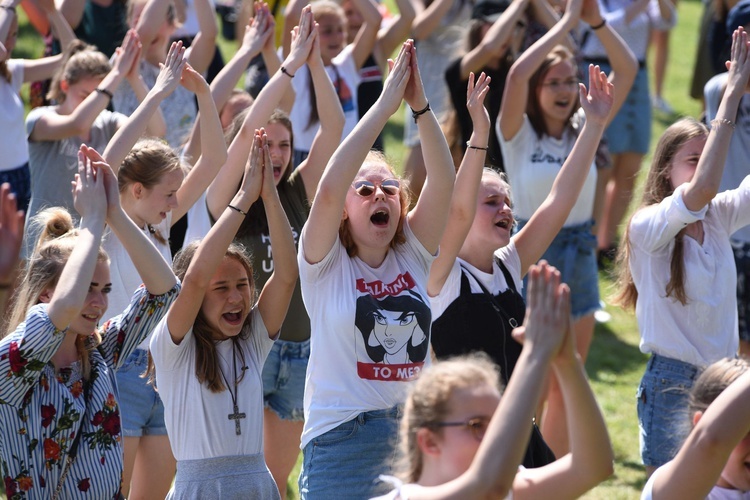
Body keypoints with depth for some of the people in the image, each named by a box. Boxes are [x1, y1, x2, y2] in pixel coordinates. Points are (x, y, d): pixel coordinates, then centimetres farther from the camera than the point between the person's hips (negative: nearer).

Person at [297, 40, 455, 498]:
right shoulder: (326, 264, -3)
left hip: (417, 437, 4)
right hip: (341, 440, -4)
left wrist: (421, 106, -17)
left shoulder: (413, 255, 6)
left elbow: (443, 184, -6)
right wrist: (385, 104, -20)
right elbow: (329, 188, -19)